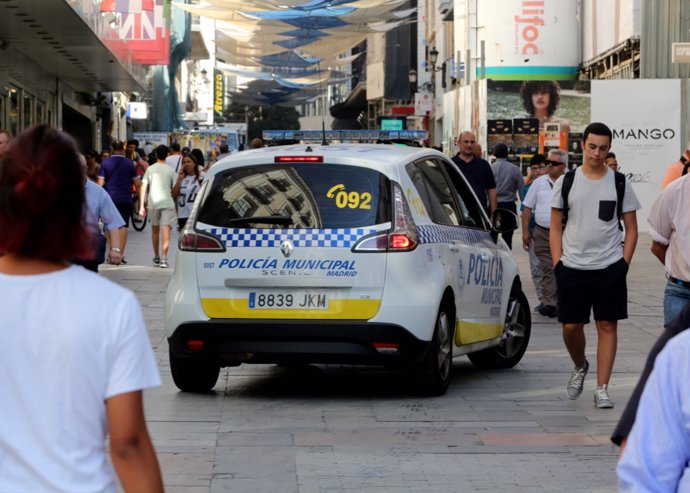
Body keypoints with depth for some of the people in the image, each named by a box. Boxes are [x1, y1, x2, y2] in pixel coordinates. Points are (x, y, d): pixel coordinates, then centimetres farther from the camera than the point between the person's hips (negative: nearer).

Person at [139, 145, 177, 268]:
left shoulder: (150, 169, 5)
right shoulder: (170, 170, 0)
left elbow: (143, 187, 0)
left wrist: (141, 206, 2)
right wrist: (174, 199, 15)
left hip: (153, 203, 2)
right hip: (167, 202, -2)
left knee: (155, 230, 19)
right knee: (166, 231, -6)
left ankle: (156, 257, 28)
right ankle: (164, 258, -17)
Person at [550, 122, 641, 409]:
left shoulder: (619, 184, 3)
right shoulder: (566, 182, 4)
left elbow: (631, 229, 6)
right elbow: (556, 227, 7)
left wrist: (624, 263, -3)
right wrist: (557, 264, -1)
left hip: (610, 267, -1)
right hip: (572, 267, 1)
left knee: (607, 326, 0)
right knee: (571, 326, 3)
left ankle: (602, 389, 4)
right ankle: (580, 366, 32)